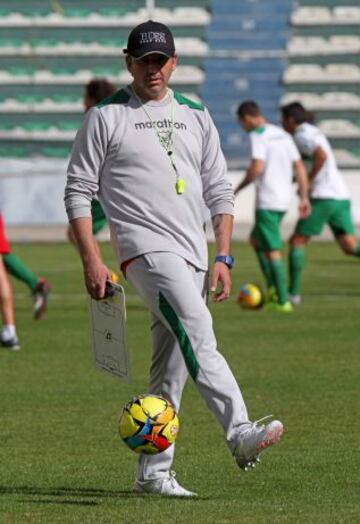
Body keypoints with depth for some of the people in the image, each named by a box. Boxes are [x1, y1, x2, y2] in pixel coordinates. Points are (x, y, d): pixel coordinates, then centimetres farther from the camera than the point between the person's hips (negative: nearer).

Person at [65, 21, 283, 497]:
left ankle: (153, 471, 11)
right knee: (198, 336, -24)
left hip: (193, 258, 6)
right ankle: (240, 433, -36)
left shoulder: (196, 118, 16)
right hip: (146, 249, -6)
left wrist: (223, 257, 7)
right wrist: (91, 260, -9)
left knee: (171, 369, 6)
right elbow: (78, 191, 1)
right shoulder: (105, 118, 2)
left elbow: (219, 192, 17)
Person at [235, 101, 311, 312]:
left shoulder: (258, 135, -10)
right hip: (285, 199, 9)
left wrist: (239, 188, -7)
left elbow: (257, 167, -21)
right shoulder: (283, 135, 15)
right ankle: (273, 288, 13)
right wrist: (304, 197, 13)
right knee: (256, 239, 22)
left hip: (267, 201, -9)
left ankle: (283, 301, -5)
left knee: (273, 250, -4)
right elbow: (300, 167, 13)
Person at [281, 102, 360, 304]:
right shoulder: (314, 132, 23)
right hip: (341, 195, 8)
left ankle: (294, 292, 2)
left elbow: (321, 155, -23)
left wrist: (308, 181, -14)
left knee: (297, 241, 4)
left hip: (323, 196, -8)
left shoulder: (302, 135, -6)